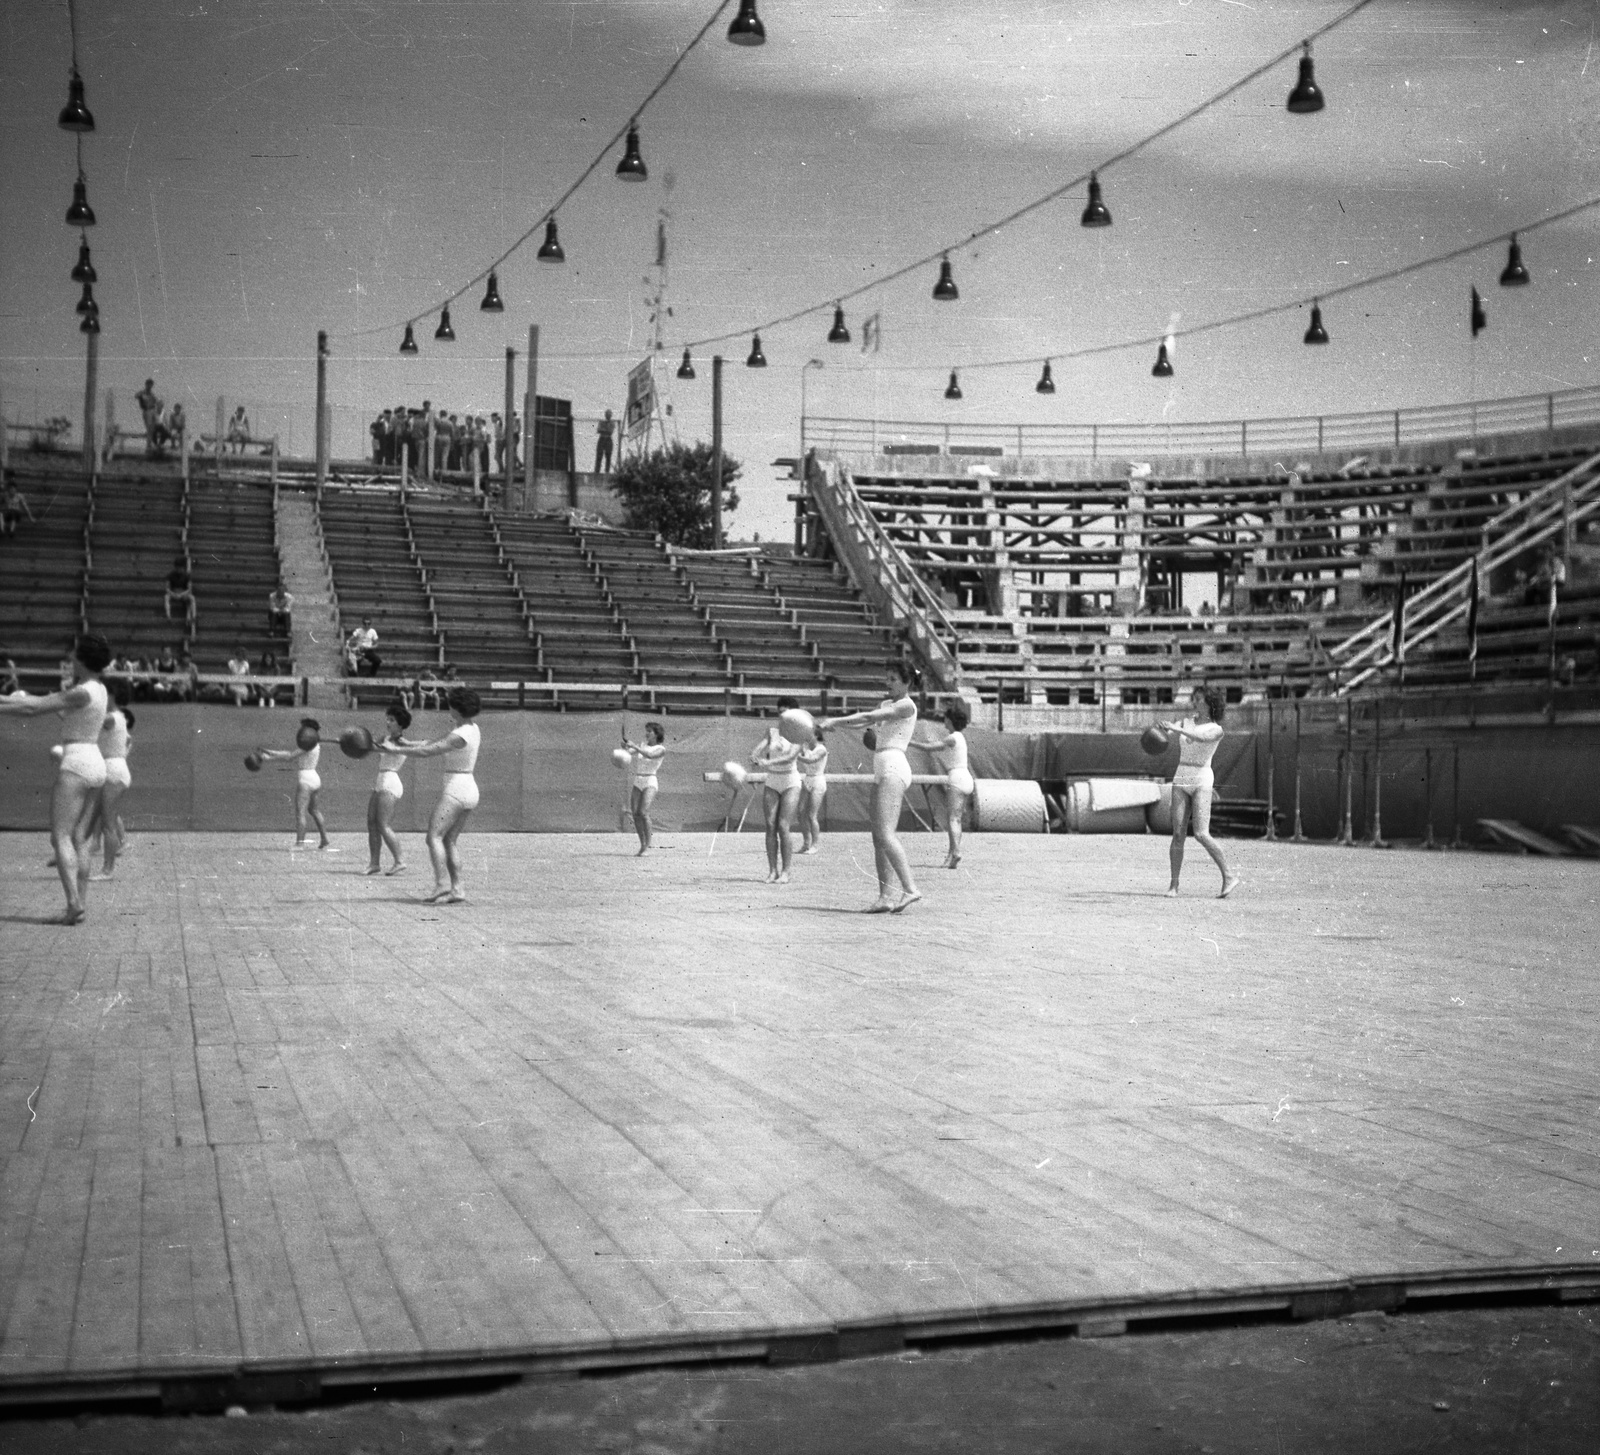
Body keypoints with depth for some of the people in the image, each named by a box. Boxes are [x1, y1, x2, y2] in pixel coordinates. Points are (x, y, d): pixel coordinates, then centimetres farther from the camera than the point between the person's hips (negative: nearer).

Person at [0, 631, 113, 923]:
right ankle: (81, 903, 3)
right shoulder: (98, 689, 12)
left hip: (76, 764, -9)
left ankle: (74, 903, -22)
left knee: (60, 837, -10)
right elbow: (49, 700, 19)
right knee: (79, 838, 8)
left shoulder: (82, 693, -14)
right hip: (96, 764, 9)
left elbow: (33, 709, -16)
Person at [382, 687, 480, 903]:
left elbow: (427, 751, -21)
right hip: (470, 790, 9)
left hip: (455, 790, -9)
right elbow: (434, 743, 17)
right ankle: (457, 890, 2)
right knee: (449, 841, 10)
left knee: (434, 837, -11)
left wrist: (395, 749, -14)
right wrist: (404, 744, 14)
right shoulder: (473, 729, 12)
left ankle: (442, 884, -22)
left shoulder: (459, 736, -17)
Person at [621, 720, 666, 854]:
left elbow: (650, 755, -21)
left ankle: (649, 844, -13)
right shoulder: (642, 745, 14)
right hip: (637, 782, 5)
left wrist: (634, 746, -27)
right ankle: (642, 844, 9)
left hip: (650, 782, -5)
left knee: (643, 812, -18)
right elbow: (629, 751, -1)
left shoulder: (661, 749, -1)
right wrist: (626, 745, -22)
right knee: (635, 814, -1)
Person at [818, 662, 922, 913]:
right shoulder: (886, 704, 23)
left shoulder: (907, 706, -4)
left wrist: (835, 721, -15)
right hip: (881, 772, 9)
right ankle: (883, 897, 1)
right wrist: (832, 722, -5)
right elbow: (861, 716, 13)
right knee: (878, 837, 3)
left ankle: (910, 888, -24)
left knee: (885, 834, -20)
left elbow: (869, 717, -13)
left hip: (893, 768, -9)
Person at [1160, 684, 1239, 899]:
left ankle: (1228, 877, -5)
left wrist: (1177, 729, -33)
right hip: (1180, 781, 4)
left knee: (1201, 835, -15)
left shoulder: (1216, 730, -2)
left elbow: (1201, 738, -23)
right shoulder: (1186, 722, 13)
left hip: (1201, 781, -4)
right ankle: (1174, 885, -1)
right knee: (1178, 834, -3)